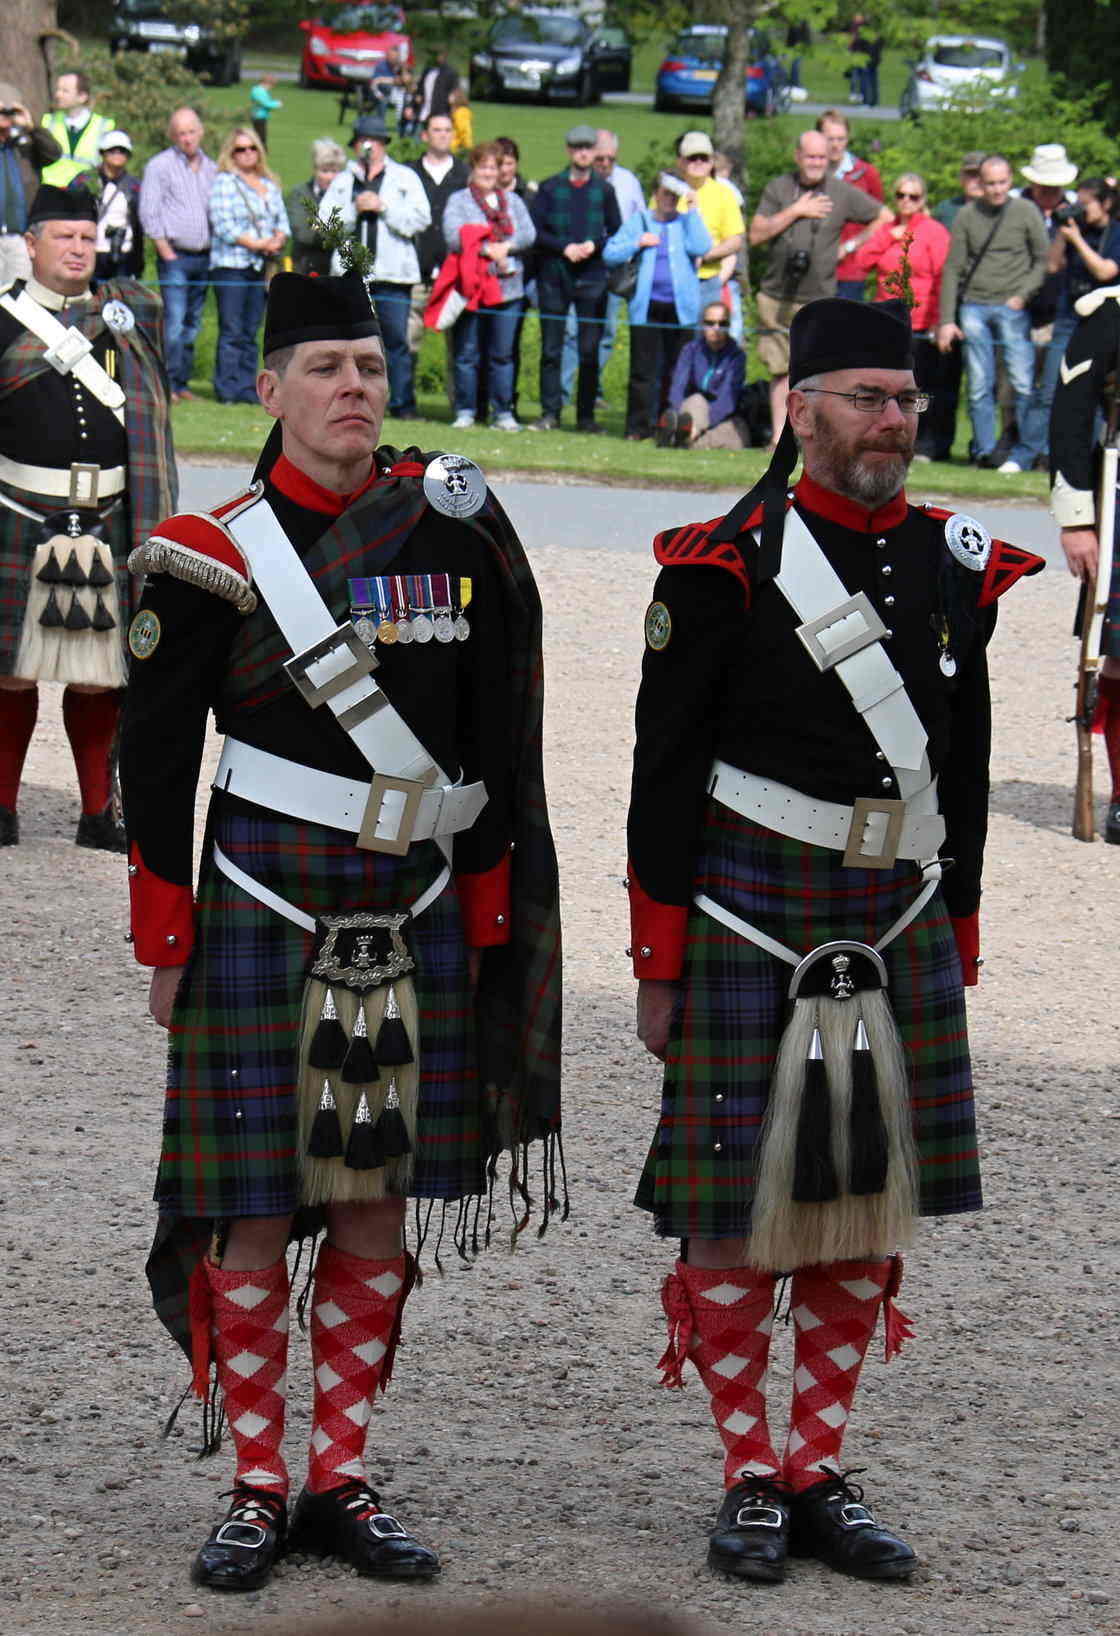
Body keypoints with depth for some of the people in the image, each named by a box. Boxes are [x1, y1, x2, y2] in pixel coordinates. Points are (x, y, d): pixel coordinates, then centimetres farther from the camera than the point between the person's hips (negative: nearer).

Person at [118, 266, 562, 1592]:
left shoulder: (451, 525, 4)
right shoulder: (215, 557, -5)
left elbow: (500, 738, 10)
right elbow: (156, 763, -1)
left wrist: (489, 900, 9)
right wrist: (165, 941, -2)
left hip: (421, 921, 3)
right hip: (264, 917, -3)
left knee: (381, 1201, 7)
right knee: (257, 1208, -1)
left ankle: (342, 1483, 16)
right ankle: (257, 1491, 9)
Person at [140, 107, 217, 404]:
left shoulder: (211, 169, 16)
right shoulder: (159, 166, 0)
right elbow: (149, 212, -5)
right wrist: (166, 252, -10)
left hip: (204, 257, 5)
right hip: (175, 255, -5)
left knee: (192, 322, 6)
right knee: (174, 321, -13)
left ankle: (183, 382, 11)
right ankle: (169, 383, -11)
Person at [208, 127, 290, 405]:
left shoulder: (270, 185, 18)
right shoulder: (224, 182, -1)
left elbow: (282, 221, 18)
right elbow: (222, 224, -10)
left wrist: (278, 241, -4)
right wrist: (255, 244, -14)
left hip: (261, 266, 6)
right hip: (230, 264, -6)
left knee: (251, 331, 6)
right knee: (231, 330, -8)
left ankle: (247, 388, 7)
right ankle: (227, 389, -8)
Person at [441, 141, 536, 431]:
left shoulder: (512, 201, 17)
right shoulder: (458, 200, 5)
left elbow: (528, 234, 5)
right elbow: (453, 237, -9)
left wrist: (505, 247, -12)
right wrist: (488, 249, -15)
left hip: (506, 287, 3)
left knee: (503, 353, 2)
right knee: (466, 353, -1)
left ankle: (503, 412, 6)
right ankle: (465, 411, 5)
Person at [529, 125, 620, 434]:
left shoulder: (604, 190, 10)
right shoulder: (549, 188, 7)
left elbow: (617, 233, 9)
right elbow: (535, 231, 2)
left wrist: (594, 245, -9)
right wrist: (564, 247, -12)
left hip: (592, 277, 0)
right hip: (554, 277, 0)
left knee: (590, 350, -1)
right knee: (551, 348, -1)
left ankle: (586, 415, 4)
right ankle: (550, 413, 3)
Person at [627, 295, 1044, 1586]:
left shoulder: (954, 568, 8)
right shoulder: (725, 566, -7)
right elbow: (664, 782, -5)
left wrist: (956, 949, 15)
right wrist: (660, 969, -7)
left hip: (898, 932, 5)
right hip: (751, 929, -5)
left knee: (870, 1202, 7)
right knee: (735, 1202, 0)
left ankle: (822, 1476, 16)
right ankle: (751, 1479, 10)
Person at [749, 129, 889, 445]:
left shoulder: (843, 193, 3)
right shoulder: (778, 189, 5)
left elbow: (885, 217, 14)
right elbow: (756, 235, -4)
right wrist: (796, 211, -9)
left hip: (818, 300, -1)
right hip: (777, 298, 1)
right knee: (781, 370, 4)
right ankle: (780, 438, 8)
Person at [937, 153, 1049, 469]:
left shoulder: (1026, 212, 3)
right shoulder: (967, 216, 6)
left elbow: (1043, 259, 6)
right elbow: (952, 268, 7)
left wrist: (1024, 295, -8)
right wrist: (946, 320, 2)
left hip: (1012, 309, -1)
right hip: (973, 309, 1)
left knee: (1024, 383, -7)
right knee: (979, 385, 1)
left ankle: (1026, 451, 1)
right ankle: (984, 449, 9)